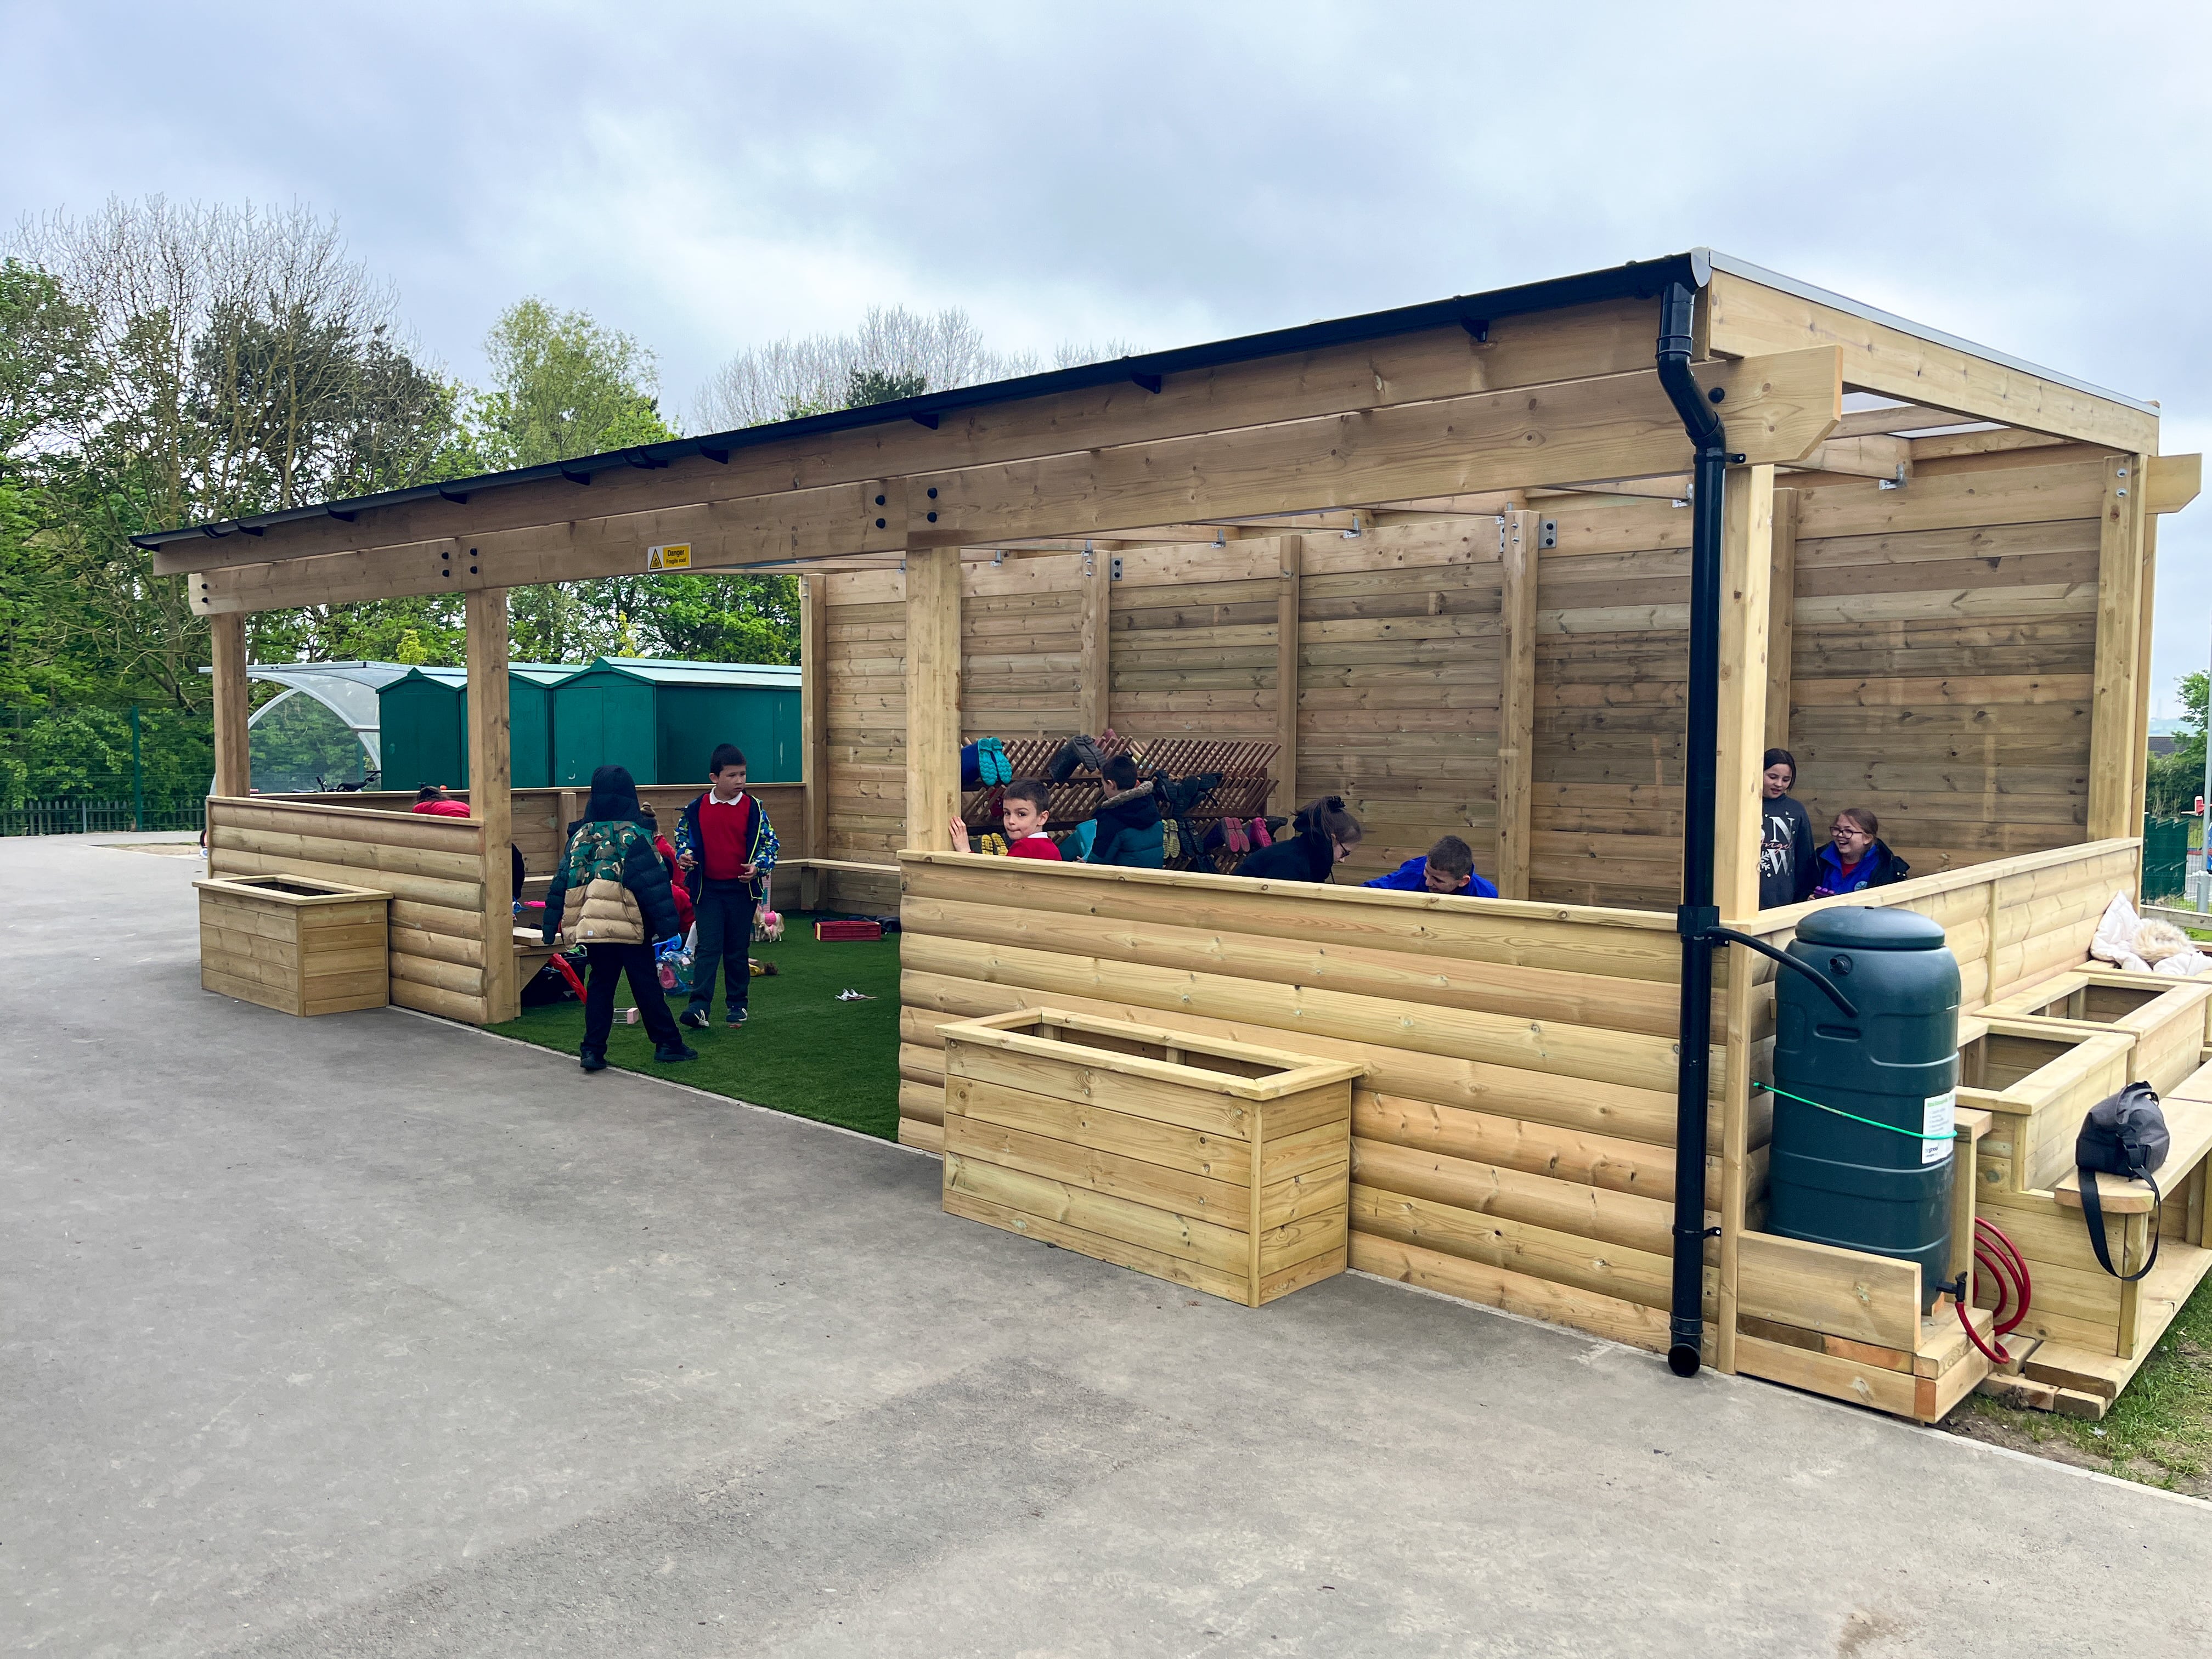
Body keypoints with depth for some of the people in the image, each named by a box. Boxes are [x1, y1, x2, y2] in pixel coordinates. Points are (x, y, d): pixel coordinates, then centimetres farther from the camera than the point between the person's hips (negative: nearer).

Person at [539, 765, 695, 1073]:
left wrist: (551, 925, 13)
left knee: (601, 984, 12)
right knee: (647, 985, 4)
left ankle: (593, 1050, 7)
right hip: (629, 927, -5)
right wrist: (668, 926, -11)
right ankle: (668, 1044, 11)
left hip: (590, 926, 5)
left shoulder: (581, 835, 7)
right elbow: (654, 884, -12)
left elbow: (562, 882, 9)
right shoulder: (633, 836, -9)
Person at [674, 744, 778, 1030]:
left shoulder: (753, 809, -3)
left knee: (738, 950, 9)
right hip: (708, 889, 0)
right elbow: (682, 836, 12)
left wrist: (758, 866, -15)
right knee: (708, 947, -7)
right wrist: (684, 856, -8)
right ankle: (699, 1006, -11)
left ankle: (737, 1005, 21)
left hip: (742, 889, 0)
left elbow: (770, 843, 1)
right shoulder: (696, 809, -1)